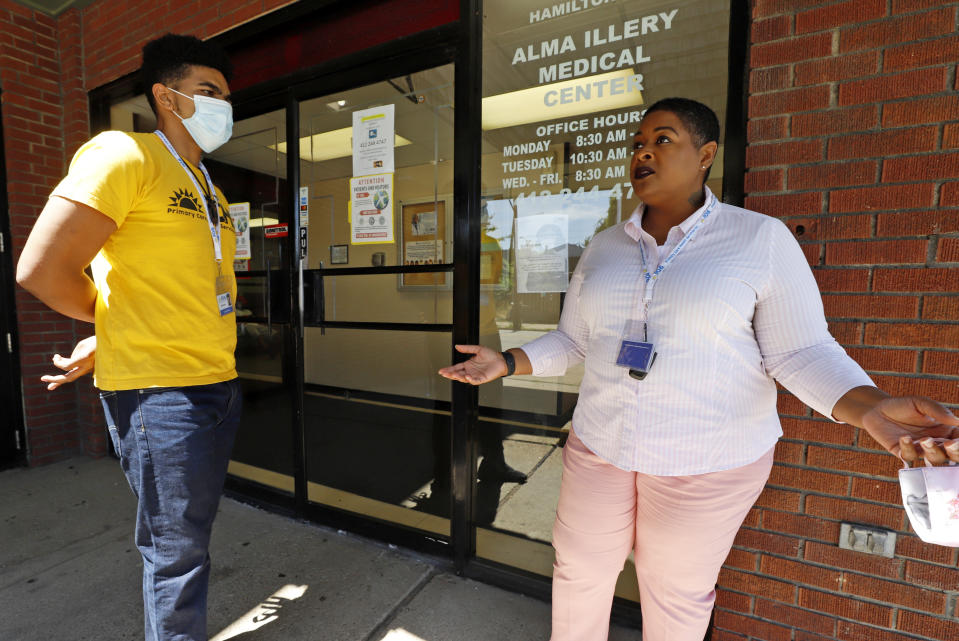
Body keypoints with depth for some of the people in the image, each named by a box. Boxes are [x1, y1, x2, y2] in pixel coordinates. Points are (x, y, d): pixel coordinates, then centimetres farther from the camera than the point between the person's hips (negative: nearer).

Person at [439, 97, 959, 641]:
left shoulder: (762, 239, -8)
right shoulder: (604, 247, 2)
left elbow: (802, 352, -8)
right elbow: (573, 341, 6)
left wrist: (871, 408, -26)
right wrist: (506, 363, -5)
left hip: (709, 460, -3)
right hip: (601, 447, 4)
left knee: (676, 591, 19)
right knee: (579, 571, 19)